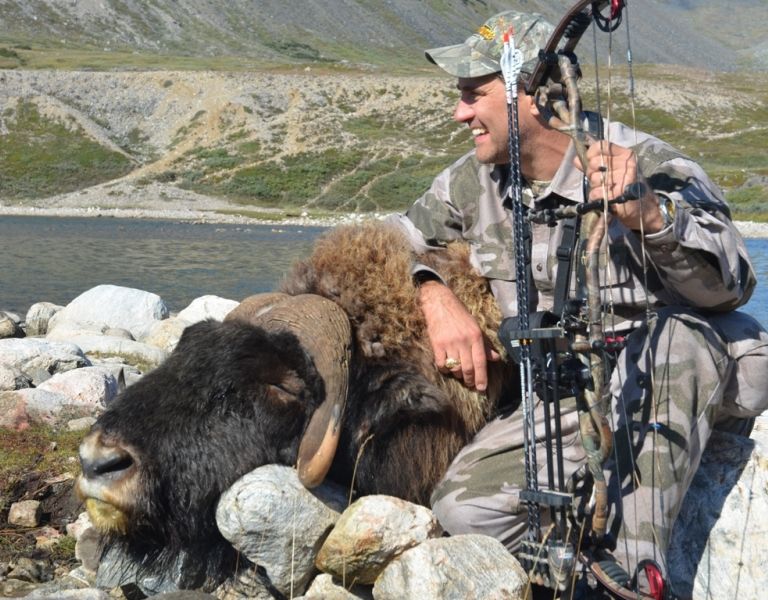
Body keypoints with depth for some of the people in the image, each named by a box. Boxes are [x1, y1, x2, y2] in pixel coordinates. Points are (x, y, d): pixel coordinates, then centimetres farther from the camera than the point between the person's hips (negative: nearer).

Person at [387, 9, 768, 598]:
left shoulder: (648, 167, -13)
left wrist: (651, 217, -39)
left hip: (675, 365, -4)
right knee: (463, 507, -19)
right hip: (565, 402, 4)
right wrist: (435, 295, -6)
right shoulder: (474, 182, 3)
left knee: (663, 338, -40)